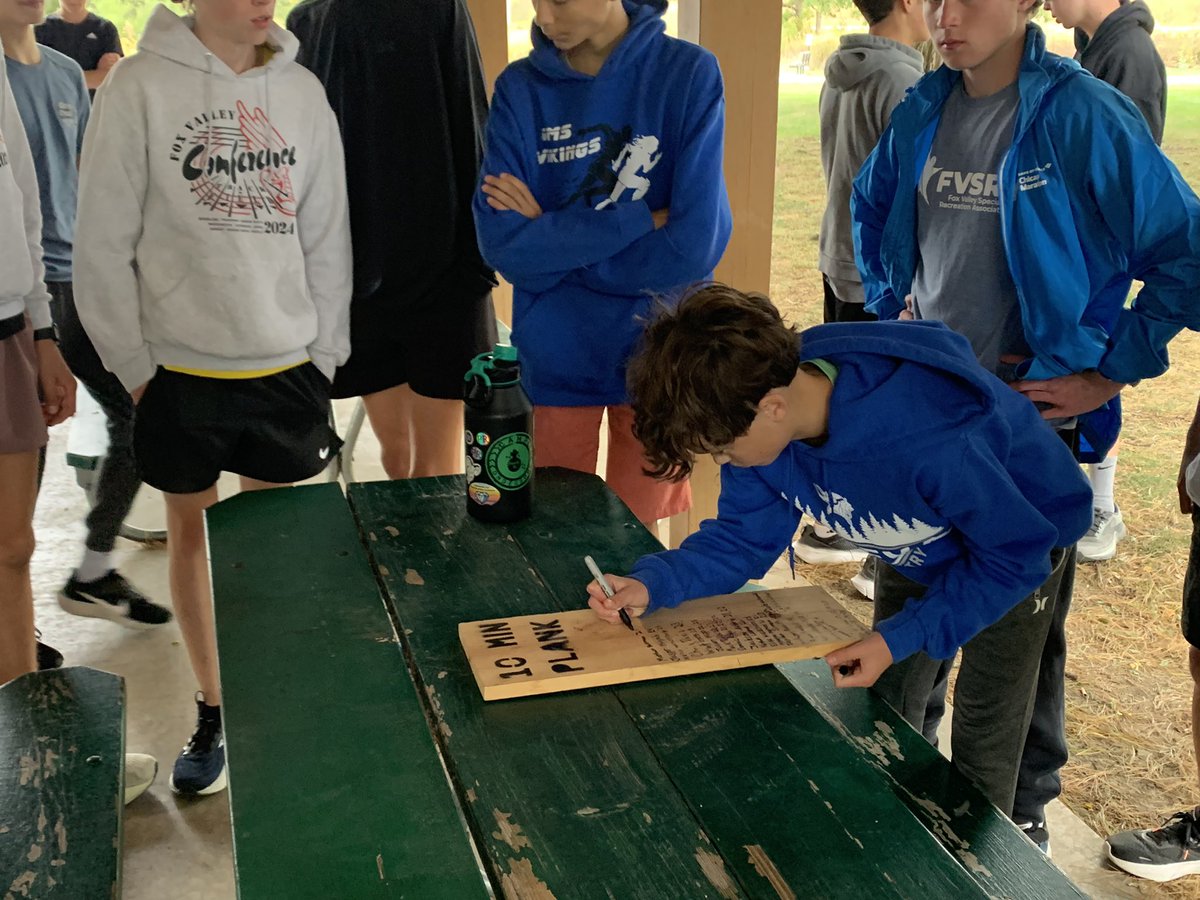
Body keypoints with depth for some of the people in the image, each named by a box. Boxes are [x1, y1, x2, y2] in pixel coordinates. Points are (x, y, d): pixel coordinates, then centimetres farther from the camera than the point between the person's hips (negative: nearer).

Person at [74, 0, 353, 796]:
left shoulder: (301, 90, 3)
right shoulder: (140, 88, -6)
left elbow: (328, 236, 7)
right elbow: (105, 245, -4)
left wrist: (325, 355, 4)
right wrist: (134, 365, -4)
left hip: (286, 370, 2)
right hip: (180, 372, -1)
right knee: (193, 535, 12)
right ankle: (213, 710, 29)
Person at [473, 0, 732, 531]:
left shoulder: (689, 73, -9)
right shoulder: (520, 88, -2)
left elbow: (692, 245, -16)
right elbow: (503, 247, -12)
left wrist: (552, 237, -11)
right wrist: (640, 220, -17)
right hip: (557, 358, 2)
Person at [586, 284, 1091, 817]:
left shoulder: (927, 438, -46)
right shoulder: (762, 421, -26)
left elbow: (1015, 554, -30)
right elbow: (742, 537, -13)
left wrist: (904, 637, -31)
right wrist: (652, 584, -30)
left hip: (1021, 544, -6)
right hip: (921, 548, 6)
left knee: (981, 753, 1)